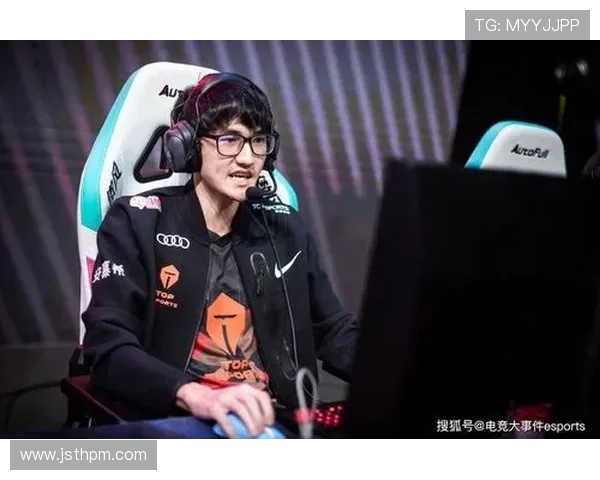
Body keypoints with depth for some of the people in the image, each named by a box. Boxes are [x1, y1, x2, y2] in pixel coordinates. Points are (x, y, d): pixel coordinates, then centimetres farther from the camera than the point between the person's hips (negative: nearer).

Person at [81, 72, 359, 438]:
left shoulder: (286, 228, 12)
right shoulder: (137, 222, -1)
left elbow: (336, 333, 14)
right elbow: (109, 345, -11)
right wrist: (194, 394, -29)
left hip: (275, 422, 4)